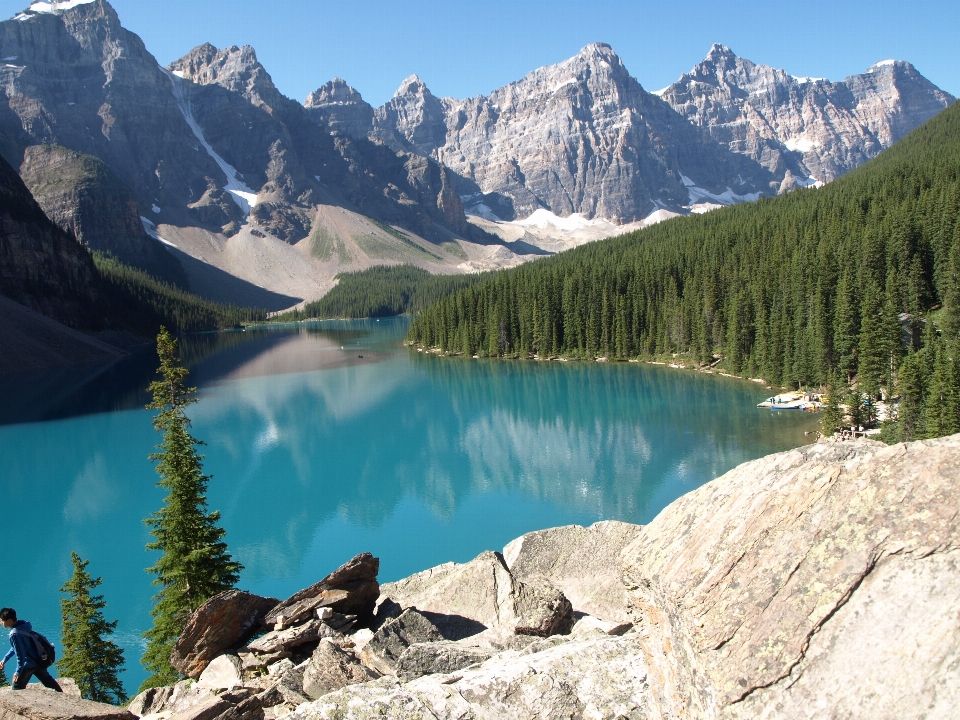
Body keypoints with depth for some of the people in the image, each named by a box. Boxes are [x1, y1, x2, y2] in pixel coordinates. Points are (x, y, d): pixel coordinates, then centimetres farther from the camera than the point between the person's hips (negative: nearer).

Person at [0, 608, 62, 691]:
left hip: (28, 665, -9)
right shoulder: (24, 624, 1)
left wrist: (18, 672, -13)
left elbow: (20, 654, -22)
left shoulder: (14, 634, -25)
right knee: (48, 680, 23)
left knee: (17, 688, 7)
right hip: (38, 660, 9)